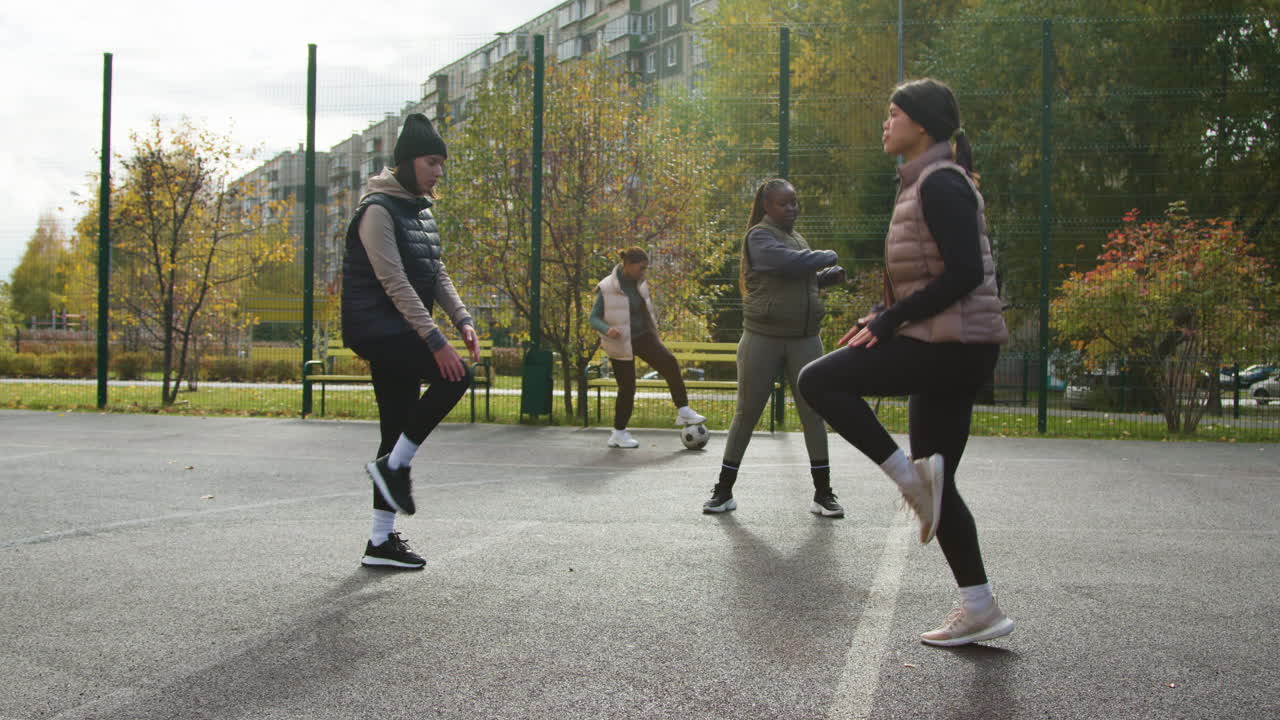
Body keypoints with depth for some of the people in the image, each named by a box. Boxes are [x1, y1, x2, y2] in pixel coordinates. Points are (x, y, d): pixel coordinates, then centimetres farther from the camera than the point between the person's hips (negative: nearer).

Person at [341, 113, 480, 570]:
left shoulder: (420, 209, 15)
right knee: (455, 375, -22)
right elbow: (394, 281, -21)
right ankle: (393, 465, -8)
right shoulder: (378, 209, -13)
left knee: (398, 435, 7)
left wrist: (461, 319, -1)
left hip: (401, 333, 9)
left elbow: (436, 273, 15)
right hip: (377, 329, -9)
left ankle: (382, 541, 13)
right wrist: (435, 340, -26)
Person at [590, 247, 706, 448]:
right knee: (627, 388, -3)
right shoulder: (607, 288, -15)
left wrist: (653, 331, 22)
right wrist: (607, 330, -31)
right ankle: (618, 433, 13)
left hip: (643, 336, 5)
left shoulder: (639, 283, 3)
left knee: (670, 363, -18)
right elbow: (593, 318, -12)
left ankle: (683, 411, -14)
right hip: (621, 343, -5)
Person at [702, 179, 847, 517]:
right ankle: (724, 491, 12)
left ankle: (823, 493, 9)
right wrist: (829, 256, -8)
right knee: (746, 413, 1)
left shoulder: (797, 237, 16)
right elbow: (790, 263, -24)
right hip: (763, 339, -5)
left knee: (813, 413, 1)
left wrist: (830, 276, 9)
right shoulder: (759, 237, -7)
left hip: (804, 340, 6)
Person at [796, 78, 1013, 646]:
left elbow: (964, 272, -20)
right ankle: (980, 608, 15)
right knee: (934, 484, 10)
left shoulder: (940, 183, -10)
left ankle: (912, 477, -10)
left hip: (952, 343, -10)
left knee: (819, 381, -14)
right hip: (946, 348, 10)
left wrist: (889, 320, -18)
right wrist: (882, 316, 11)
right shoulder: (925, 184, 20)